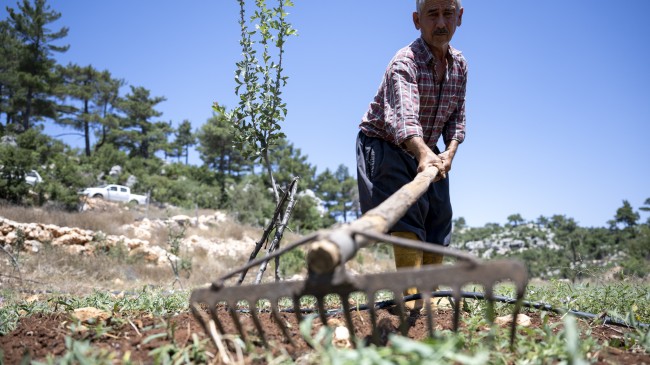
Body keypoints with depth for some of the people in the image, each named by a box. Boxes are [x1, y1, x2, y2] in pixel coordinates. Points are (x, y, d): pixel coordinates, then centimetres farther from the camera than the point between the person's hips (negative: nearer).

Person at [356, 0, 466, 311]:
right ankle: (411, 295, -25)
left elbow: (457, 117, 3)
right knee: (407, 215, -23)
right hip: (384, 145, -7)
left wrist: (450, 152, -15)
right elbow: (404, 113, -44)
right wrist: (424, 153, -62)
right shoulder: (405, 62, -26)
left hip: (427, 152, 7)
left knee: (438, 219, 6)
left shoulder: (460, 64, -2)